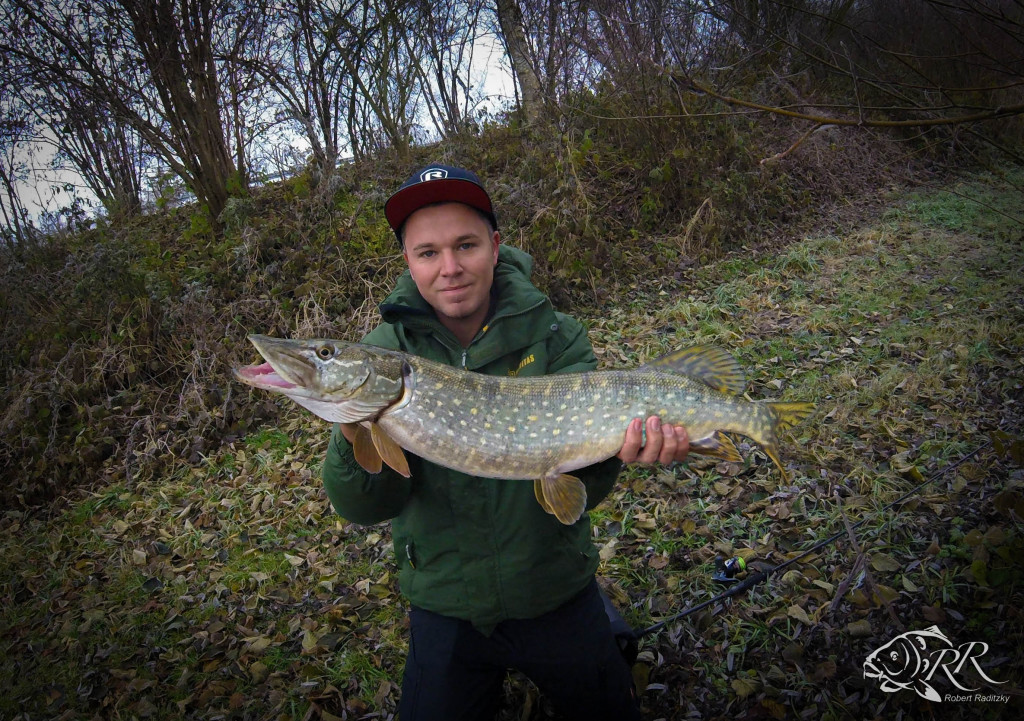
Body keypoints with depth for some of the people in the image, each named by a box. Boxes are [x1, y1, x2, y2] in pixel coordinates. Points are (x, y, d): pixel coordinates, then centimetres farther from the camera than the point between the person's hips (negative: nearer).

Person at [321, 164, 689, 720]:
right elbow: (369, 507, -17)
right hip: (445, 607, 0)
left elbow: (577, 493, -15)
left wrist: (604, 450, -36)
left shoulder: (555, 336, -13)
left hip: (557, 594, 0)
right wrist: (354, 441, -37)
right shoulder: (383, 354, -11)